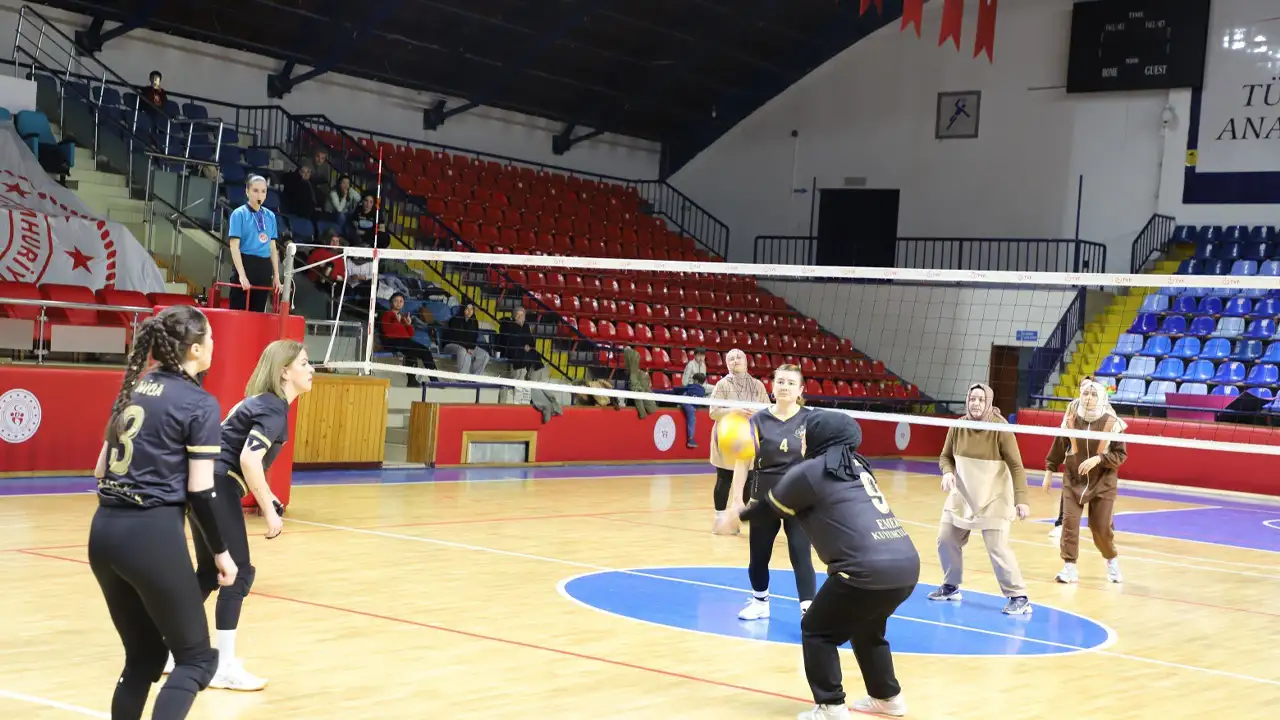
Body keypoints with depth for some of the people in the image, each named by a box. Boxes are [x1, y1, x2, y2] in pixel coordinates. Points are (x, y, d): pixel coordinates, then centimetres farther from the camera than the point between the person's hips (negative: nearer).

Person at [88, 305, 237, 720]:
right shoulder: (199, 403, -6)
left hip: (104, 531, 7)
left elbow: (101, 470, 17)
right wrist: (221, 551, 2)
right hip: (153, 534, -7)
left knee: (144, 654, 19)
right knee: (195, 657, 4)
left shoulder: (132, 389, 14)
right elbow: (201, 490, -9)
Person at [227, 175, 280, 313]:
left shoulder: (270, 216, 11)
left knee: (258, 312, 7)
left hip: (265, 268, 5)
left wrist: (276, 275, 10)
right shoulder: (239, 214, -3)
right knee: (239, 311, -6)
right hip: (246, 265, -5)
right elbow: (234, 246, -9)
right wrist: (242, 274, -18)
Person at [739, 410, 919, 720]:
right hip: (906, 566, 8)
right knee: (866, 629, 31)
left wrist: (739, 516, 33)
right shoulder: (856, 465, 20)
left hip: (869, 570, -8)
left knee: (817, 631, 10)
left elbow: (769, 507, 15)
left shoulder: (810, 472, -1)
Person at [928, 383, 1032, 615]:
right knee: (946, 540, 8)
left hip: (993, 500, -5)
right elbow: (945, 457, 6)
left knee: (998, 549, -12)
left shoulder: (1000, 428, -19)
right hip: (962, 496, 5)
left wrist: (1021, 499, -24)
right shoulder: (958, 427, -6)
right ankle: (951, 587, 29)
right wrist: (947, 473, -17)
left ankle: (1019, 598, -1)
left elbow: (1016, 466, -18)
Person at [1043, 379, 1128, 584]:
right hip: (1073, 480, 2)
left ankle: (1112, 561, 31)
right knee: (1069, 522, -8)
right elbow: (1058, 447, 7)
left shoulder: (1112, 423, -12)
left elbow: (1121, 454, -9)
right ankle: (1070, 567, 0)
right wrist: (1049, 470, 10)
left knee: (1101, 527, 3)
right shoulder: (1072, 419, -5)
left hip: (1103, 483, -2)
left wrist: (1098, 459, -22)